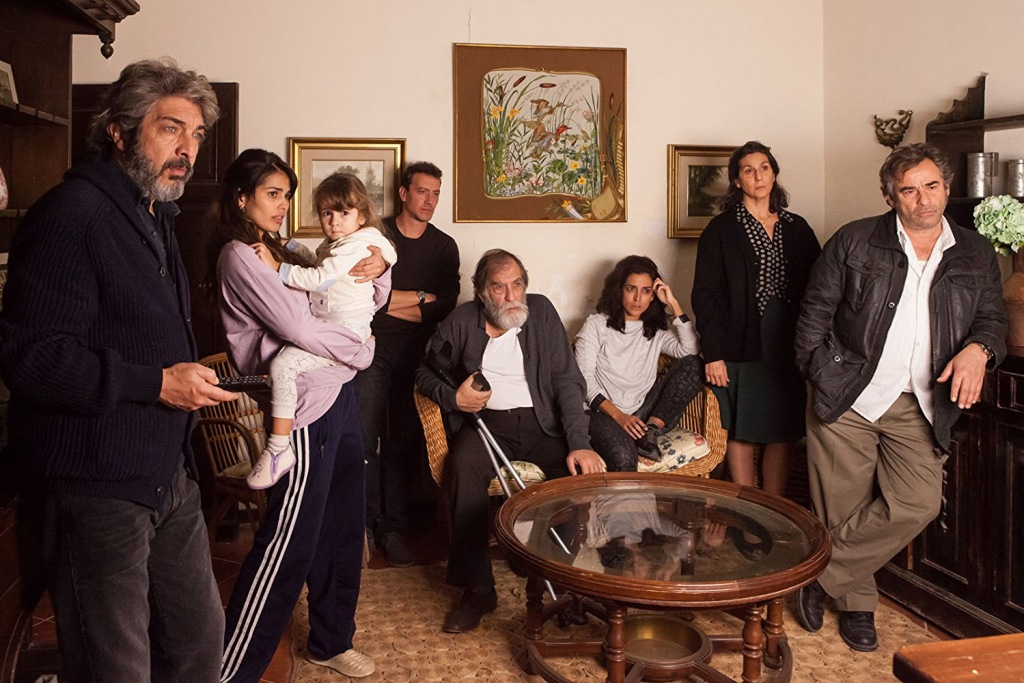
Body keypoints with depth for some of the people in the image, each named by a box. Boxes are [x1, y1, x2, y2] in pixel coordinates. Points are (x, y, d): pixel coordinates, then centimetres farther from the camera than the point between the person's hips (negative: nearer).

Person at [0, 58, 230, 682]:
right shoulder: (73, 213, -15)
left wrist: (192, 374, 10)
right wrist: (157, 383, -23)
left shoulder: (156, 216, 17)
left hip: (169, 475, 9)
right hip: (95, 487, -9)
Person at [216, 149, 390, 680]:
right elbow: (296, 327, -19)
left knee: (342, 527, 16)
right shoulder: (239, 257, -9)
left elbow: (367, 302, 19)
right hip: (306, 407, -9)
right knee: (289, 542, -4)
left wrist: (380, 271, -2)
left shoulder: (284, 255, 16)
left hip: (339, 397, 9)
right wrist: (362, 352, -5)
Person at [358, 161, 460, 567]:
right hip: (372, 350, -1)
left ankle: (393, 529, 8)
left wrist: (390, 302, -7)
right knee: (363, 438, -7)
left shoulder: (444, 247, 12)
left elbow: (444, 306, -1)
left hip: (417, 354, 2)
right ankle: (365, 523, 5)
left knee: (404, 442, 1)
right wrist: (419, 297, -3)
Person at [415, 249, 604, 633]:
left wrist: (579, 442, -13)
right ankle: (477, 589, -21)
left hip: (541, 421, 1)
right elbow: (425, 373, 12)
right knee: (464, 465, -33)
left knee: (582, 471, -27)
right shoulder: (462, 321, 5)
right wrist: (452, 397, -11)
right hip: (486, 421, 0)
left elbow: (568, 381, -1)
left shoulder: (541, 311, 4)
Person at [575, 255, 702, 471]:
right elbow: (584, 378, -3)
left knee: (692, 365, -14)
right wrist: (618, 415, -15)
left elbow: (691, 350, -2)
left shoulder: (656, 331, 18)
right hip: (605, 413, -5)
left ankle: (651, 431, -19)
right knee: (624, 456, -39)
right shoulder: (597, 324, 6)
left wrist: (673, 304, 0)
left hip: (645, 412, 5)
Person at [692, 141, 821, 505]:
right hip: (741, 347, -3)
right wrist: (713, 353, -10)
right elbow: (705, 295, -3)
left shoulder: (797, 228, 12)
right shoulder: (721, 229, 2)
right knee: (741, 433, 1)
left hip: (788, 346, 4)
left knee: (783, 434, 5)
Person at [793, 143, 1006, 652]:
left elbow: (992, 318, 14)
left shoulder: (976, 255, 10)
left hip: (919, 406, 3)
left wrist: (978, 349, -9)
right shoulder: (855, 241, 1)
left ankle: (821, 574, 9)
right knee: (842, 509, 3)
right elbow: (816, 312, 3)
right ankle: (856, 602, 27)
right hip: (845, 398, -2)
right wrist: (819, 376, -3)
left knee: (918, 504, -9)